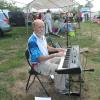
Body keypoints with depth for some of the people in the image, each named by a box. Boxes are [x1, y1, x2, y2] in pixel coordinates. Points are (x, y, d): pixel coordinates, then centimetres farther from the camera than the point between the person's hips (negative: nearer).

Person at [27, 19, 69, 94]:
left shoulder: (42, 36, 0)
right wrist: (55, 55, -31)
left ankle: (64, 80, 26)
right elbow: (40, 58, -32)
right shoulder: (32, 41, -29)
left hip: (46, 58, 10)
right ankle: (60, 88, 2)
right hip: (38, 64, -9)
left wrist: (57, 49, 2)